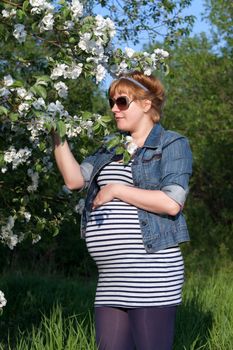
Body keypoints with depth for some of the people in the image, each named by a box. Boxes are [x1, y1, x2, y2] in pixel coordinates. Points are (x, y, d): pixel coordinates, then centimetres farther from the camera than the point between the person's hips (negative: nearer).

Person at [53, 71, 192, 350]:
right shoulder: (111, 147, 20)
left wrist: (116, 190, -10)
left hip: (151, 275, -7)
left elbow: (172, 203, -14)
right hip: (111, 278, 7)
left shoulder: (172, 145, 0)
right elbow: (74, 179, 8)